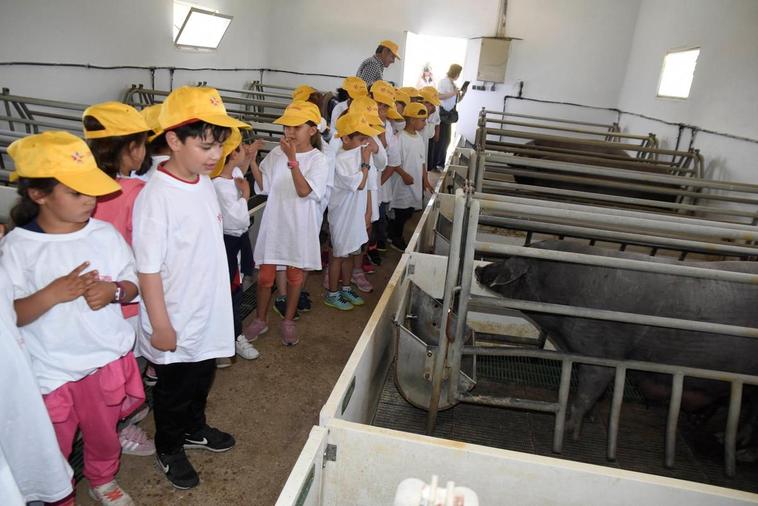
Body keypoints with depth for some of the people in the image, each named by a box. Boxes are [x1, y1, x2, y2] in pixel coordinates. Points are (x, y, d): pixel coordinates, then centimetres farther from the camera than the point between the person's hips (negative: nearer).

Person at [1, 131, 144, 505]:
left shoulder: (105, 233, -5)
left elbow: (131, 285, 3)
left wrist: (114, 290, -18)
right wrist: (52, 294, -29)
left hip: (108, 360, 3)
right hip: (51, 372, -2)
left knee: (104, 435, 23)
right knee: (54, 450, 17)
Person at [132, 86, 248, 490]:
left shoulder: (204, 183, -1)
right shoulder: (155, 198, -26)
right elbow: (148, 269, -22)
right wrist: (161, 326, -17)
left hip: (209, 314, 7)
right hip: (176, 324, -7)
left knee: (202, 380, 26)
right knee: (174, 391, 16)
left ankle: (194, 428, 51)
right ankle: (169, 450, 40)